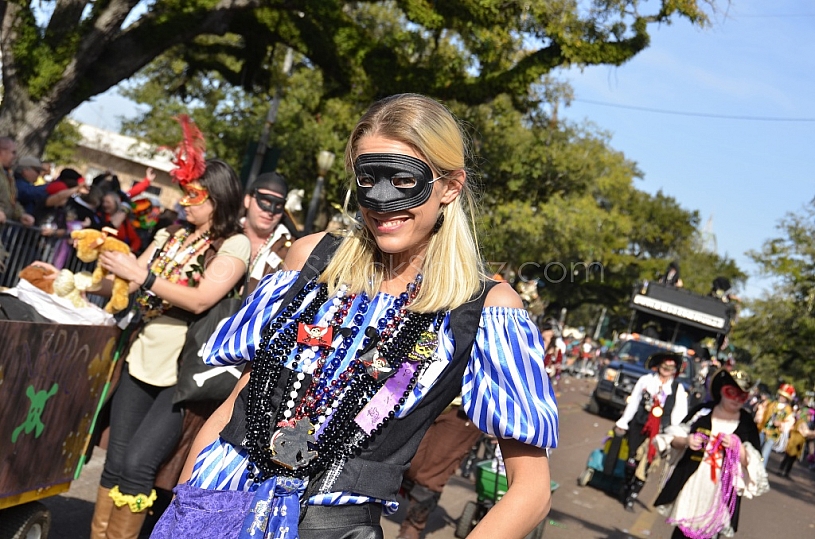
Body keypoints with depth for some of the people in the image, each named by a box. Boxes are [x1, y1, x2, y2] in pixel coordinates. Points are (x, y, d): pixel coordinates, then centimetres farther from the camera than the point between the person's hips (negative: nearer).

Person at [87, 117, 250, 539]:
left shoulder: (234, 245, -7)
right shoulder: (170, 236, 12)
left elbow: (200, 299, -21)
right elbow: (128, 285, 10)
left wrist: (141, 274, -21)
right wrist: (110, 261, -7)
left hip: (185, 373, -6)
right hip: (142, 361, 6)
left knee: (138, 463, -13)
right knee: (115, 463, 4)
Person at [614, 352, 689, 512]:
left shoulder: (678, 388, 1)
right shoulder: (646, 380, 2)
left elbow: (680, 412, 1)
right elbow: (633, 402, 5)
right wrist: (623, 423, 6)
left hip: (660, 431, 0)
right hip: (639, 426, 0)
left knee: (645, 466, -2)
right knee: (632, 460, 4)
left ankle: (631, 498, 4)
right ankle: (626, 489, 25)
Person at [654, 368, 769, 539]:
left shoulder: (747, 424, 1)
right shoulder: (703, 411, 2)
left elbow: (752, 463, -1)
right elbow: (674, 438, 6)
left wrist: (737, 447, -19)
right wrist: (686, 441, -15)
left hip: (721, 490, -1)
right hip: (691, 482, 1)